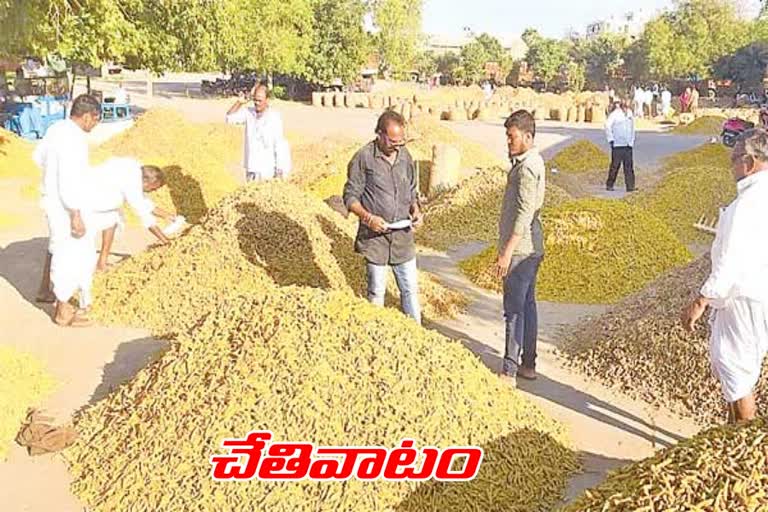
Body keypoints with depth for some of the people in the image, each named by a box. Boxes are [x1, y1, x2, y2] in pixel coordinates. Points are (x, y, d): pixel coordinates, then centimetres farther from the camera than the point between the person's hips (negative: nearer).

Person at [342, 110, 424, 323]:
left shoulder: (405, 156, 5)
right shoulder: (363, 158, -10)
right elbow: (350, 196, -7)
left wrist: (416, 212, -3)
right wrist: (368, 217, -22)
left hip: (403, 235, 4)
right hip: (375, 236, -4)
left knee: (410, 288, 9)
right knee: (376, 291, 7)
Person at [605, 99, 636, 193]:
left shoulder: (629, 113, 13)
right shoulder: (615, 114, -7)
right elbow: (608, 126, -9)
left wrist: (632, 140, 17)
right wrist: (611, 139, -12)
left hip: (628, 146, 6)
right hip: (617, 145, -5)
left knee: (629, 166, 1)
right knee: (615, 165, -2)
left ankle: (630, 186, 1)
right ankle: (609, 185, 8)